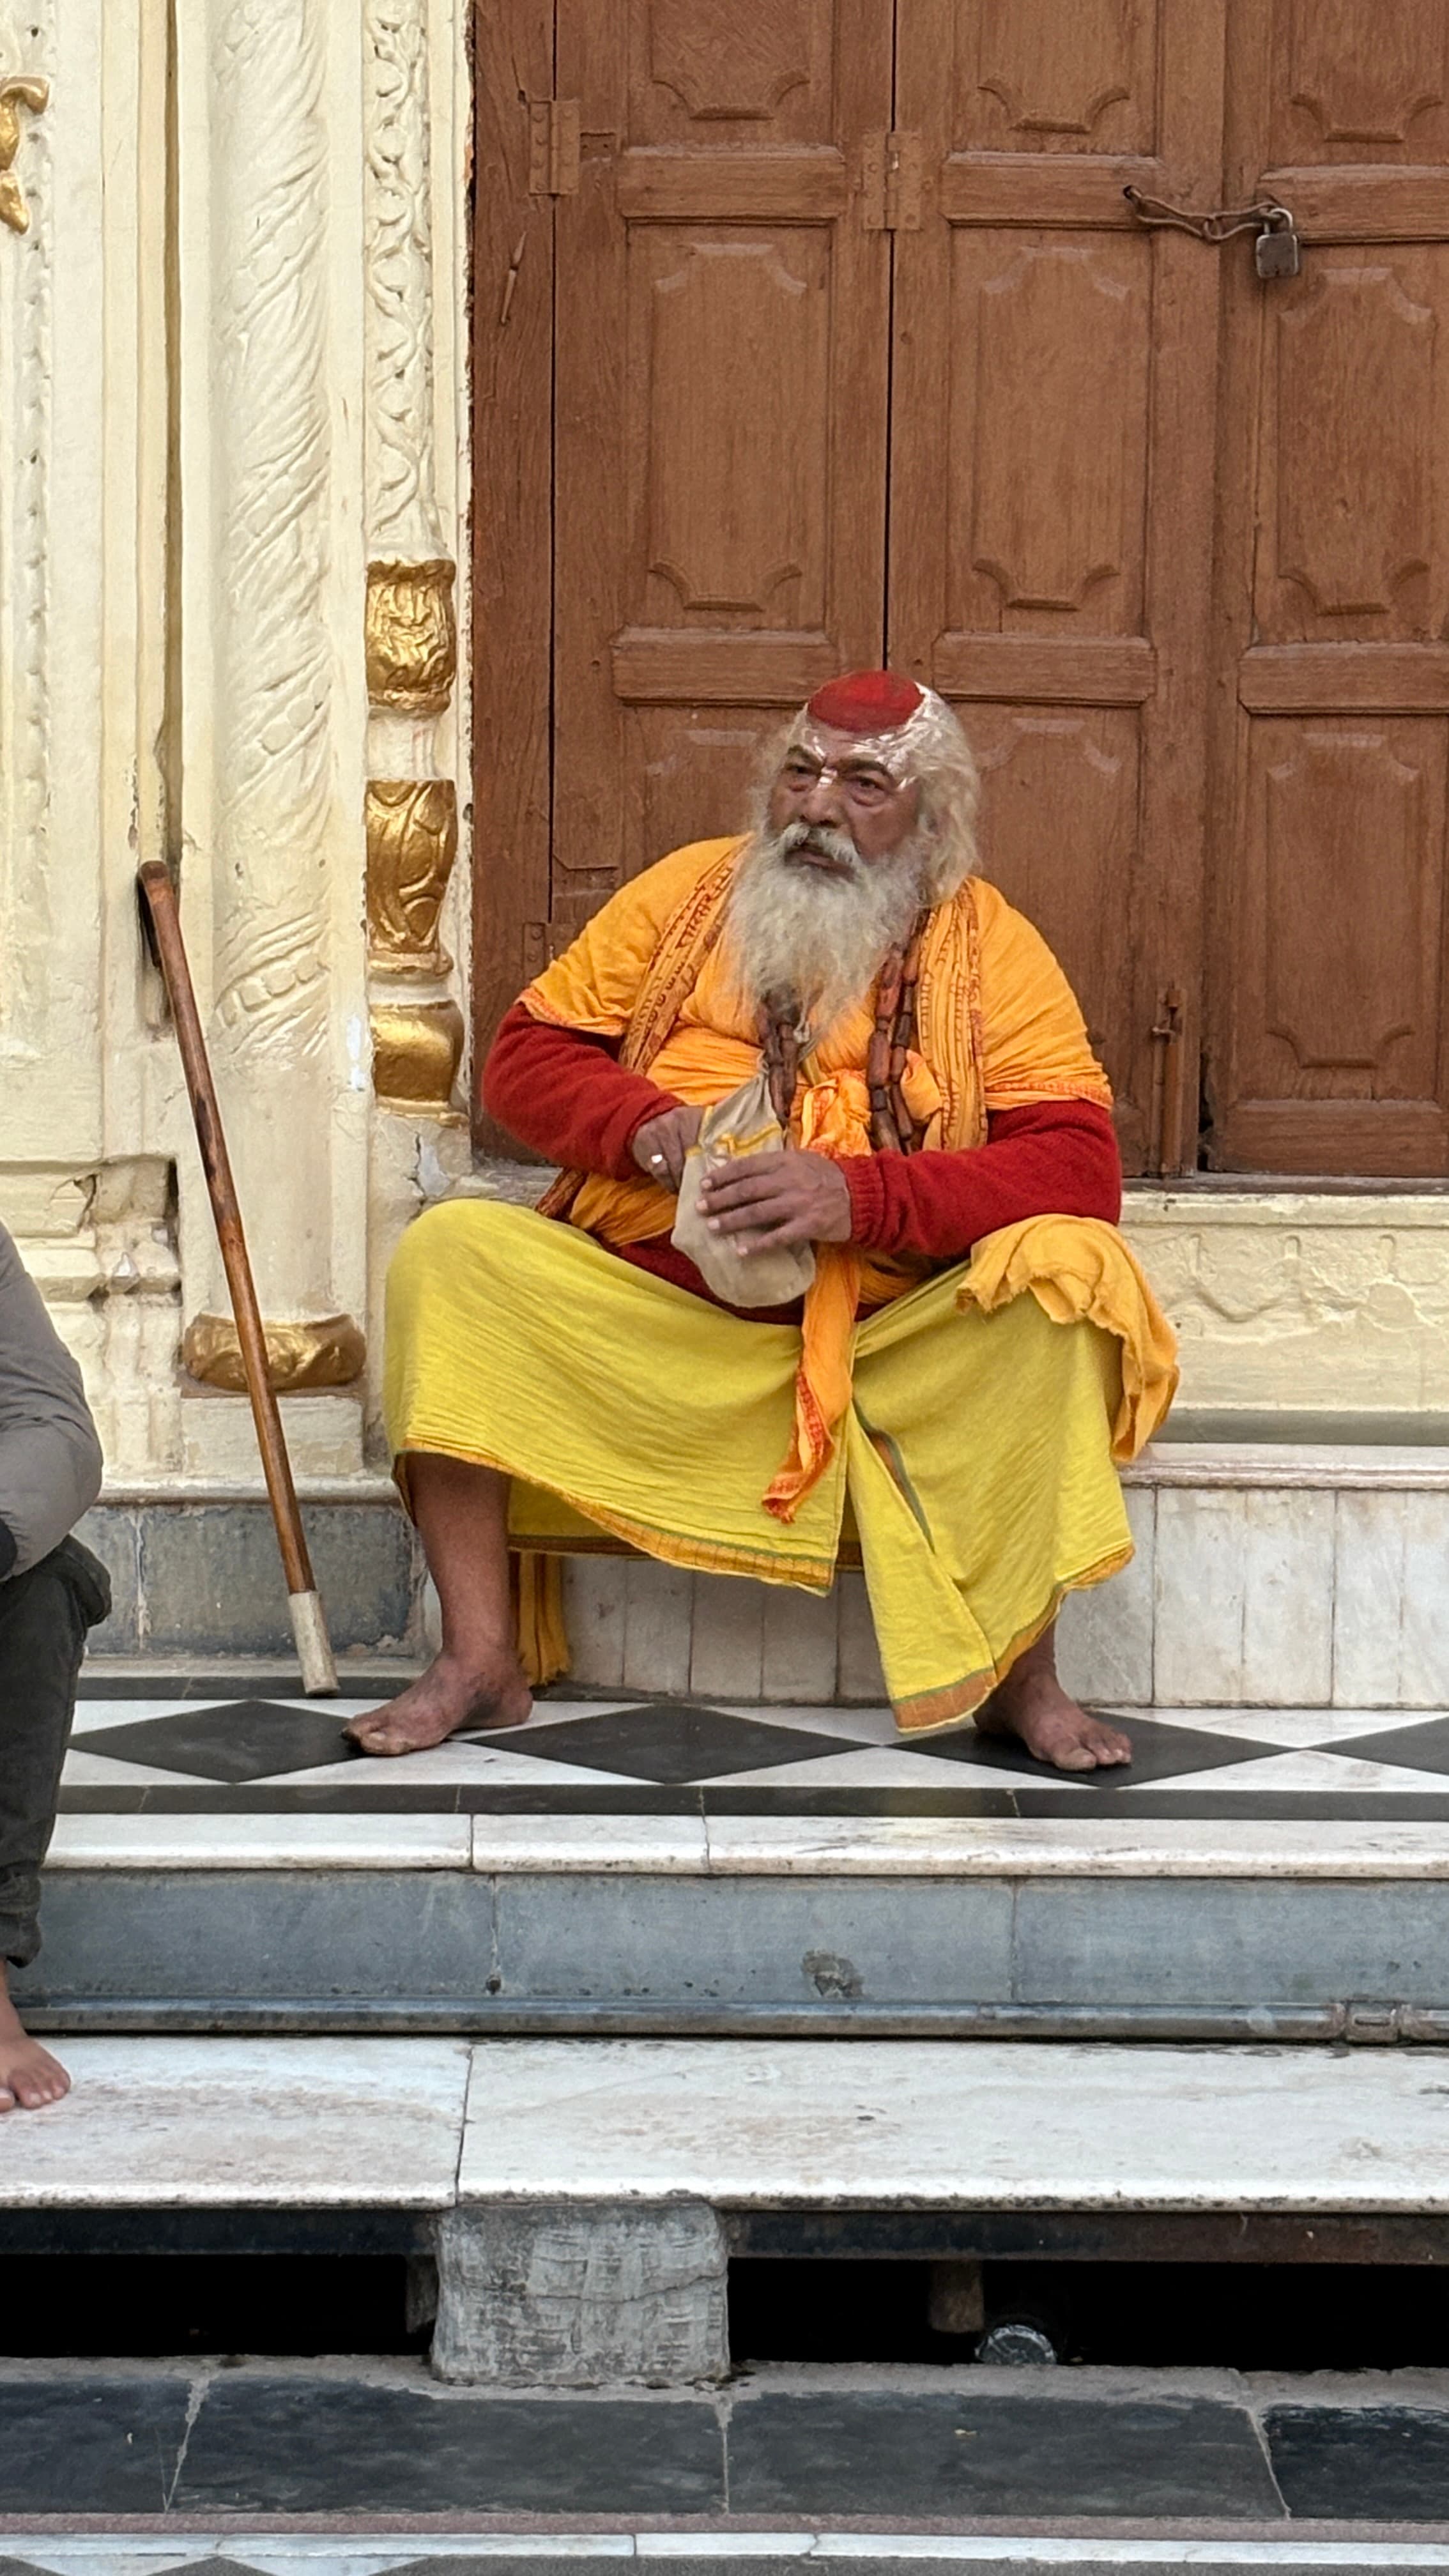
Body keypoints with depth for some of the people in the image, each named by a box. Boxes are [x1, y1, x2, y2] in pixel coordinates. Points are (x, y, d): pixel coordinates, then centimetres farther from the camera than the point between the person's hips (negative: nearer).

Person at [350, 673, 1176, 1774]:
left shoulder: (987, 946, 0)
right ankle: (480, 1660, -17)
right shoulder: (691, 890, 9)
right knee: (450, 1251, -18)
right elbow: (526, 1054, 10)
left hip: (894, 1344, -2)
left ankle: (1022, 1677, -19)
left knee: (1068, 1269, -28)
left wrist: (858, 1192, -25)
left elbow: (1080, 1165, -12)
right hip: (645, 1310, 2)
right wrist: (650, 1127, -12)